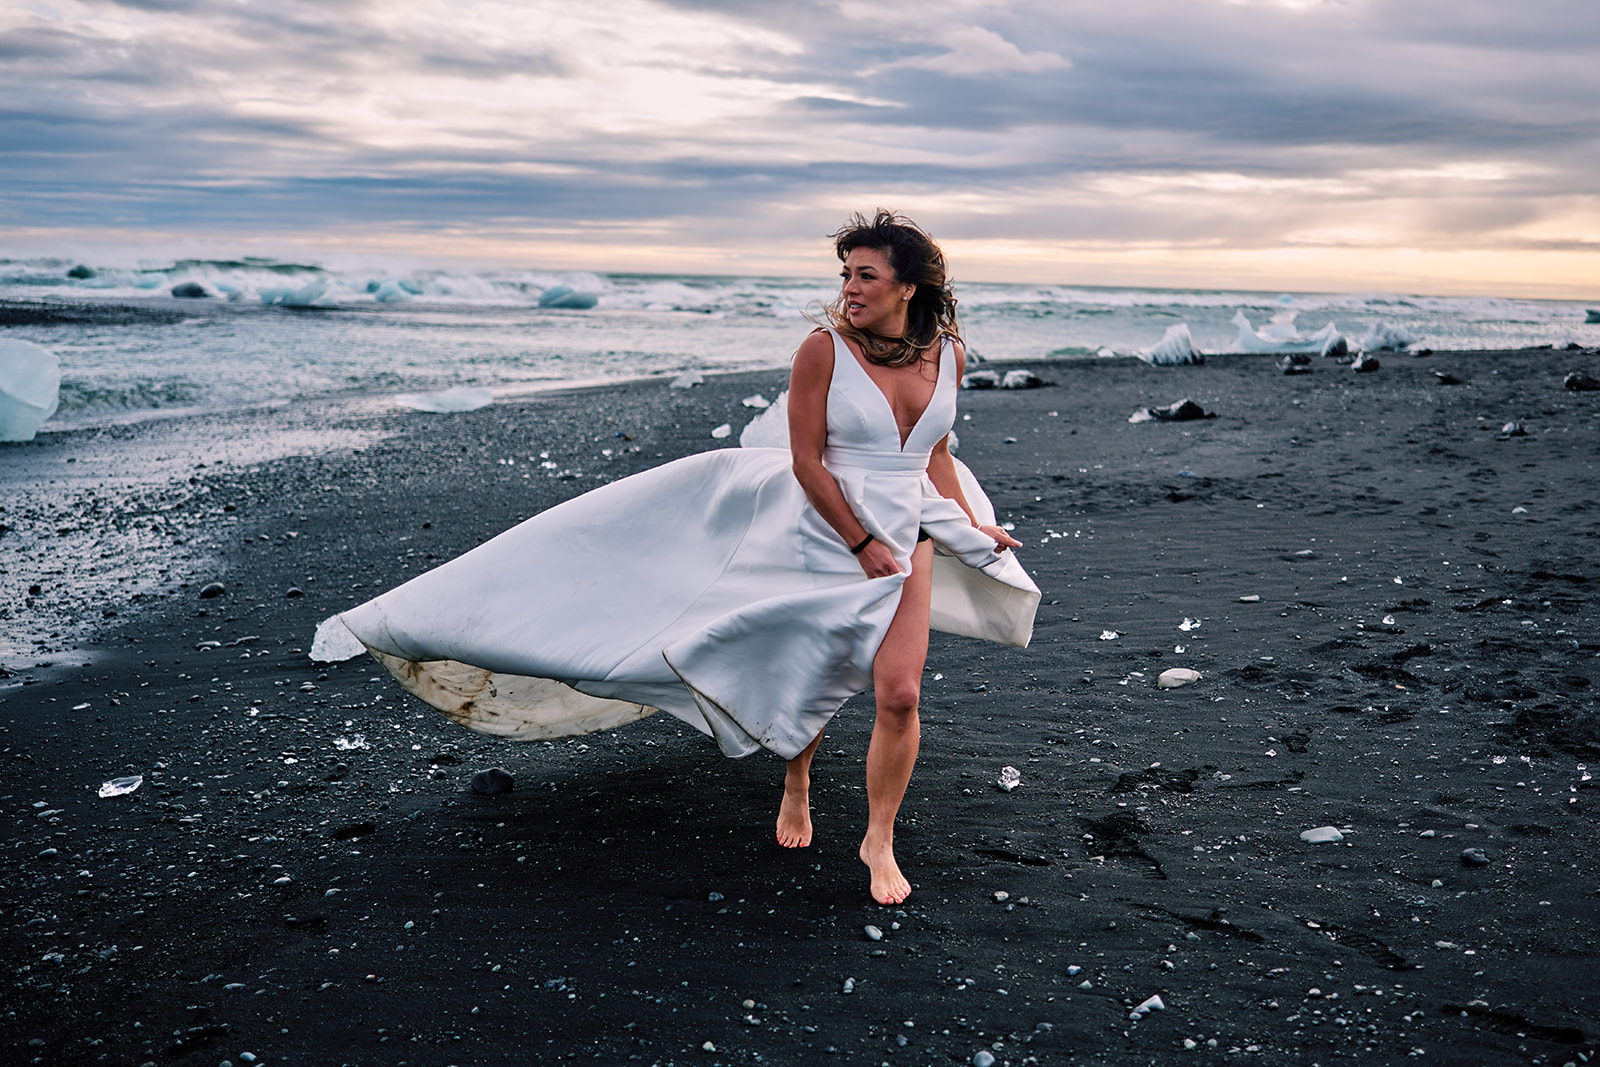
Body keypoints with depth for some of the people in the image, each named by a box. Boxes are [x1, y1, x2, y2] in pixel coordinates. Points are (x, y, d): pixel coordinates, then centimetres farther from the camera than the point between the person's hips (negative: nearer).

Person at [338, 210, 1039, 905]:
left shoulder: (948, 352, 0)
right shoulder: (823, 349, -14)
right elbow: (806, 462, -15)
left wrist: (972, 526, 14)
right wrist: (862, 545, -15)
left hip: (906, 538, 3)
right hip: (822, 532, -2)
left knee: (898, 694, -6)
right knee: (808, 684, 12)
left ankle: (879, 841, 12)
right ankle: (796, 786, 44)